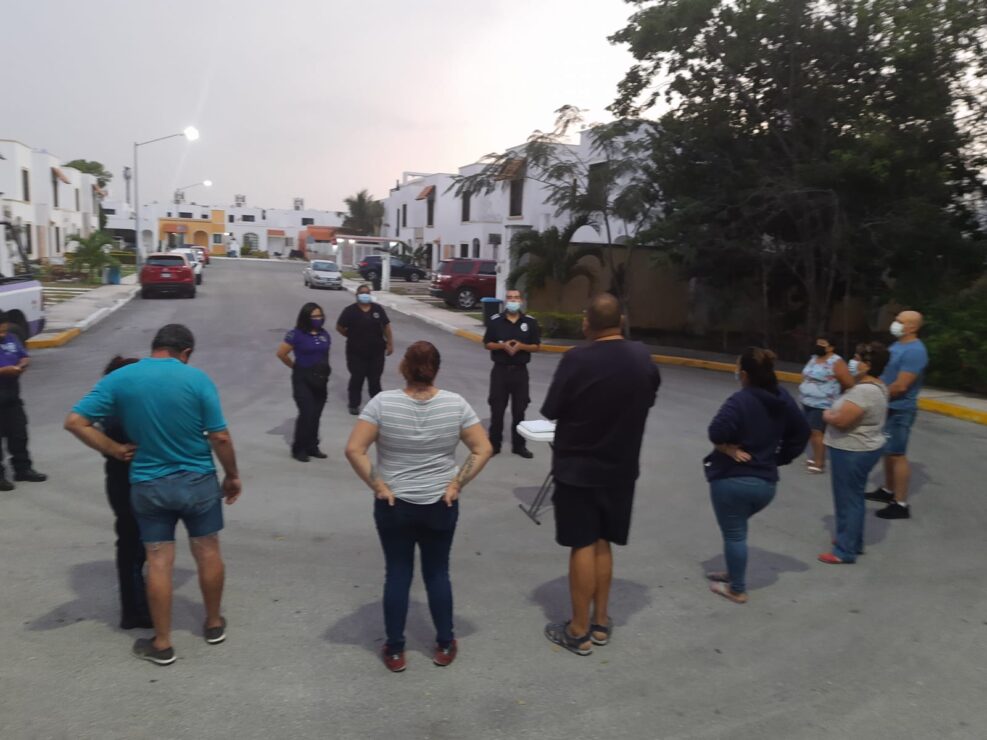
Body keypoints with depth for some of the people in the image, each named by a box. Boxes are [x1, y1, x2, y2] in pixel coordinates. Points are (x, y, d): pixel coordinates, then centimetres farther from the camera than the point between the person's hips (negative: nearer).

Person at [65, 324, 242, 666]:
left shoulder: (119, 378, -6)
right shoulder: (197, 378, -12)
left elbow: (75, 422, -9)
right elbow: (220, 437, -12)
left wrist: (114, 450, -2)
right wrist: (232, 475, 2)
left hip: (148, 485, 1)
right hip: (198, 481, -1)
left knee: (159, 562, 10)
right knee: (208, 553, 15)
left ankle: (162, 644, 20)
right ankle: (214, 624, 31)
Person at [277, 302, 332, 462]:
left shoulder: (324, 334, 6)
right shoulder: (297, 334, -11)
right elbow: (281, 353, -8)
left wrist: (324, 368, 11)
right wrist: (296, 366, 2)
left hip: (320, 379, 5)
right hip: (303, 379, -5)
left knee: (316, 415, 9)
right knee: (306, 414, -8)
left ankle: (312, 447, 21)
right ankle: (299, 449, 5)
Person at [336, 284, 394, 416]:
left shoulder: (378, 309, 2)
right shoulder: (350, 310, -8)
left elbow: (386, 326, 6)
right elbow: (339, 327, -1)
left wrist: (390, 343, 2)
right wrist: (352, 337, 6)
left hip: (376, 351, 2)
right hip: (356, 352, -2)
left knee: (375, 378, 11)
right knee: (357, 378, 3)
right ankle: (354, 405, 15)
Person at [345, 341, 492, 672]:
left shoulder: (383, 402, -13)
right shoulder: (456, 404, -9)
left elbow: (353, 450, -17)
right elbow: (483, 450, -9)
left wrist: (377, 485, -9)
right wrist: (456, 484, -4)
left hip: (394, 506, -1)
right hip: (440, 506, 1)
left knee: (398, 574, 11)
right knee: (437, 573, 15)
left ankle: (394, 651, 22)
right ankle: (445, 646, 26)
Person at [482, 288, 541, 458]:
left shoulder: (530, 321, 1)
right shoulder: (495, 320, 0)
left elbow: (537, 346, 4)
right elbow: (487, 344, 4)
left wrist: (521, 346, -15)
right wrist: (502, 345, -15)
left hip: (520, 370, 1)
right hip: (500, 369, 0)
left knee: (519, 409, 6)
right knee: (497, 409, 4)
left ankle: (519, 445, 17)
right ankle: (494, 444, 15)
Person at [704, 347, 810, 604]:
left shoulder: (741, 400, -20)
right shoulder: (783, 398, 3)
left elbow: (717, 431, -33)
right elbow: (802, 431, 11)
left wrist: (729, 449, -14)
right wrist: (779, 457, 12)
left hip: (732, 480, -7)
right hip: (766, 482, 7)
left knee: (734, 534, 9)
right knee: (736, 528, 28)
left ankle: (737, 590, 22)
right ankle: (734, 574, 38)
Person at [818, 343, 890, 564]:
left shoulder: (864, 391, -26)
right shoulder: (877, 387, 8)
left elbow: (840, 421, -28)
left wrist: (827, 414, -8)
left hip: (853, 452, -10)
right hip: (863, 448, 10)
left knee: (848, 500, -1)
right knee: (853, 498, 20)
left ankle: (845, 551, 7)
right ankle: (853, 541, 33)